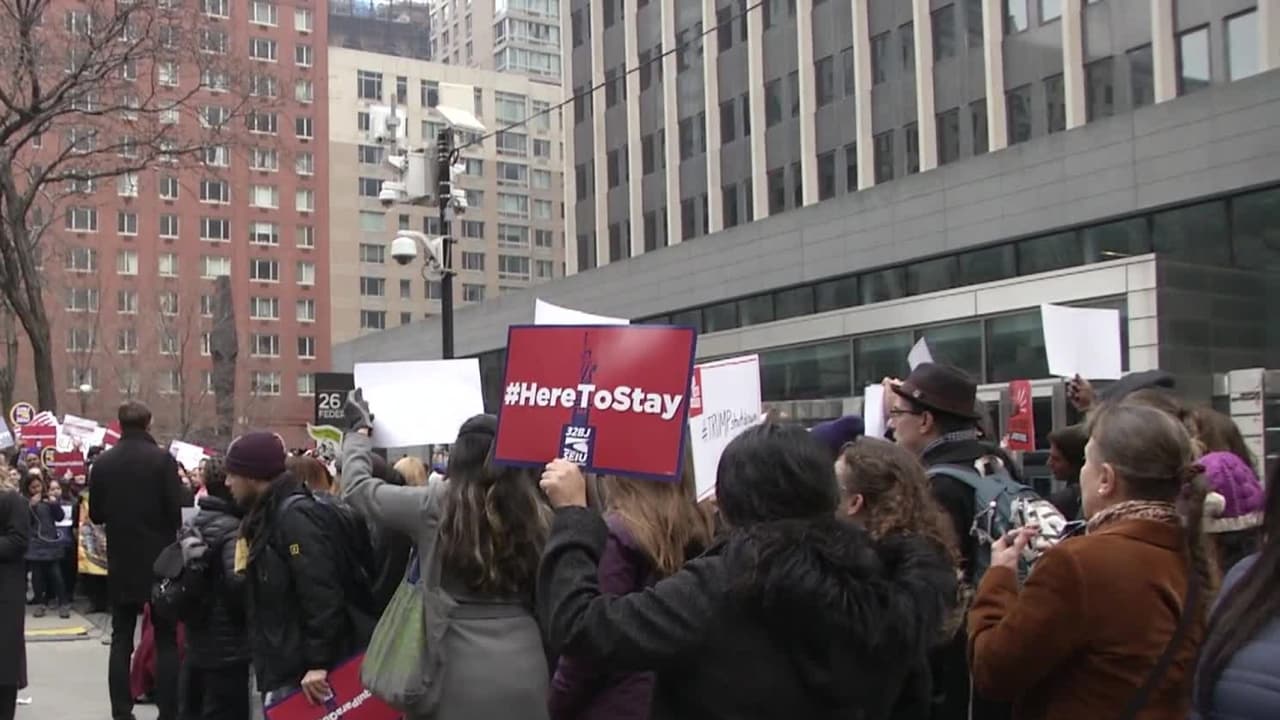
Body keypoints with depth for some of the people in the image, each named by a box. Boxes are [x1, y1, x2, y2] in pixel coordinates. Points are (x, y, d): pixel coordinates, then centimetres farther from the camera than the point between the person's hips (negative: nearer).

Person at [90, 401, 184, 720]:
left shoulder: (102, 463, 0)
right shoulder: (163, 459, -11)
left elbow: (95, 515, 6)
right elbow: (177, 511, -14)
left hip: (121, 564, 3)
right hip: (159, 562, -3)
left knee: (121, 640, 10)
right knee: (166, 640, 4)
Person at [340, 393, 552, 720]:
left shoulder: (434, 505, -6)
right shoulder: (537, 514, -2)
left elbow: (357, 486, 9)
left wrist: (358, 429, 24)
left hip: (458, 673, -2)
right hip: (525, 671, 2)